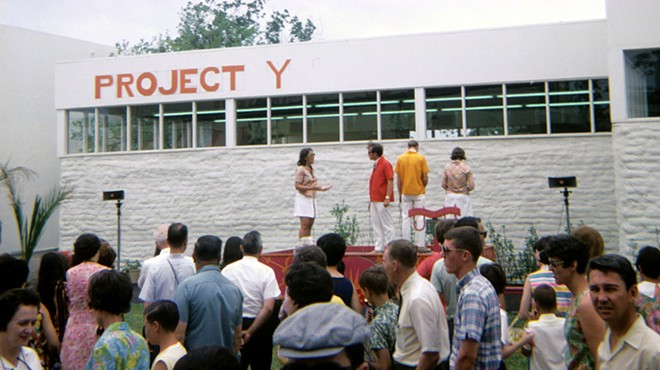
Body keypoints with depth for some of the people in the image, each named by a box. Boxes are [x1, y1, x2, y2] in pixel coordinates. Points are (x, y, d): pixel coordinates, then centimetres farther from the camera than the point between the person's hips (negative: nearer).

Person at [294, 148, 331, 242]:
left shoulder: (311, 169, 14)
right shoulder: (300, 170, -10)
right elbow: (297, 185, -15)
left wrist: (321, 188, 6)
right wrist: (311, 188, -24)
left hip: (312, 198, 8)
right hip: (303, 198, -8)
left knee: (310, 224, 6)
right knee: (305, 224, -12)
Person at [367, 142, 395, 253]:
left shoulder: (385, 164, -10)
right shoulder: (376, 165, 17)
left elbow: (390, 181, -16)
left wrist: (387, 198, -22)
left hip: (382, 201, -9)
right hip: (374, 200, 9)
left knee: (386, 225, -3)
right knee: (376, 224, 10)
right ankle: (378, 247, 14)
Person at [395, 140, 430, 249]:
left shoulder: (400, 158, 0)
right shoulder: (421, 158, -5)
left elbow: (398, 178, 1)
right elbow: (425, 178, -6)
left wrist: (400, 194, 9)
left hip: (405, 192, 2)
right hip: (419, 192, -2)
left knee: (405, 218, 6)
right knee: (419, 218, 3)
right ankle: (420, 245, 3)